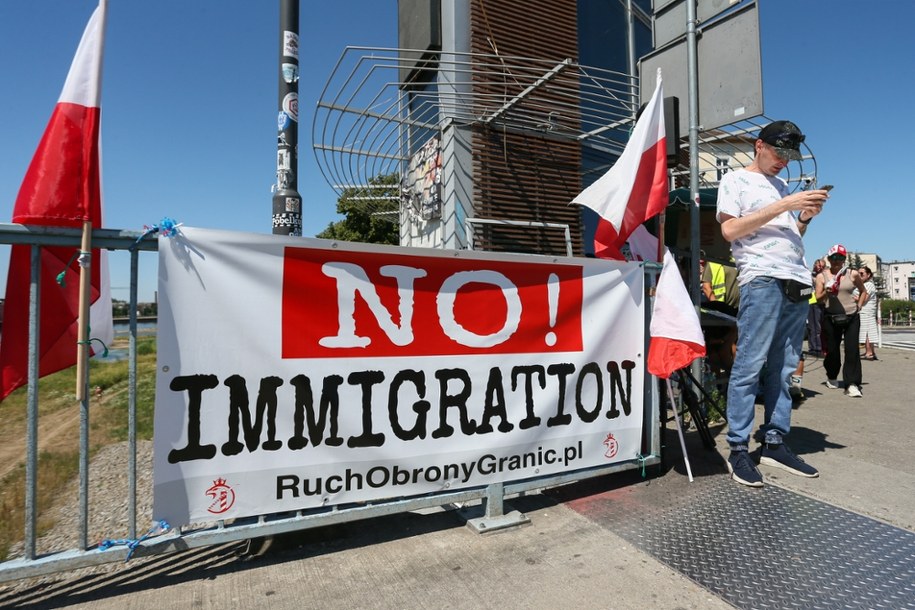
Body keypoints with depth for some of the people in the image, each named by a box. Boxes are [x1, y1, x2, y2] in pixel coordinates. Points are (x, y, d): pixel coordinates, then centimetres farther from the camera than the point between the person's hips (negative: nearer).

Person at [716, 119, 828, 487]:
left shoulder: (782, 185, 26)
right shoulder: (735, 180, 8)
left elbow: (792, 235, 27)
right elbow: (730, 230, -7)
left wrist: (806, 217, 7)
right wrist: (783, 205, -9)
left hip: (798, 280, 7)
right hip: (762, 278, -7)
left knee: (784, 368, 6)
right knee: (749, 366, -9)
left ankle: (775, 443, 12)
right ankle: (738, 450, -5)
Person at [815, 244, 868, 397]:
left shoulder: (853, 274, 4)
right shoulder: (822, 276, 2)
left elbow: (863, 291, 18)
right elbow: (818, 298, 0)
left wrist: (859, 305, 7)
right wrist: (826, 292, -19)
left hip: (851, 317, 0)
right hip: (831, 317, 0)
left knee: (852, 349, -8)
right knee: (832, 349, 5)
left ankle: (852, 384, -6)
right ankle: (832, 377, 28)